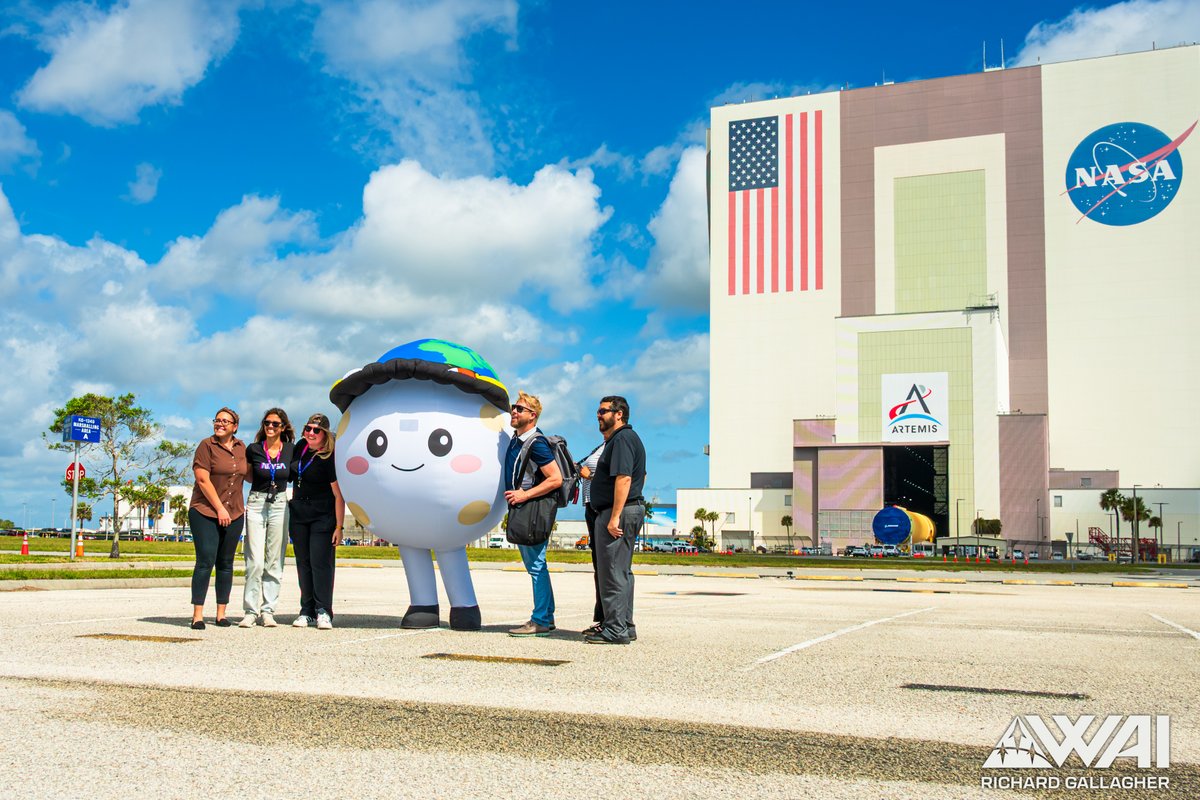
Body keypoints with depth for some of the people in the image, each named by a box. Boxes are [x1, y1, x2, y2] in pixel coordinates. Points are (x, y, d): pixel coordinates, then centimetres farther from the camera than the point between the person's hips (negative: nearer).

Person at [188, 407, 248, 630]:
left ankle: (221, 613, 13)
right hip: (205, 512, -5)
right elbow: (203, 479, -11)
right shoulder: (207, 445, -4)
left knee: (226, 563, 7)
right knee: (206, 560, -10)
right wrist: (219, 508, -13)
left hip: (234, 514, 5)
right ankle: (198, 614, -7)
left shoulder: (241, 448, 11)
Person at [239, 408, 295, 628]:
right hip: (256, 504, -1)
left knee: (274, 562, 2)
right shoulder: (253, 450, 1)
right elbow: (248, 476, 16)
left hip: (280, 505, 1)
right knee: (255, 561, -7)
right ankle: (250, 611, -1)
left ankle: (268, 611, 8)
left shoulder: (291, 451, 2)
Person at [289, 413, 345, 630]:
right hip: (298, 515, 7)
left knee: (320, 562, -9)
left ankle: (323, 611, -4)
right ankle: (307, 611, 12)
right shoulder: (300, 448, 3)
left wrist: (339, 527, -19)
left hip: (323, 517, -6)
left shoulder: (330, 458, -16)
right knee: (303, 563, 7)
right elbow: (290, 475, 23)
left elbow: (339, 496, -17)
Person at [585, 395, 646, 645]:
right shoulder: (629, 438, 20)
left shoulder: (622, 439, -13)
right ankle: (624, 626, 19)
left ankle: (615, 630, -6)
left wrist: (615, 517, -26)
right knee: (622, 571, 14)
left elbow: (624, 478, -23)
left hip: (617, 512, -11)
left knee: (612, 572, -8)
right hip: (631, 509, 11)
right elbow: (641, 476, 27)